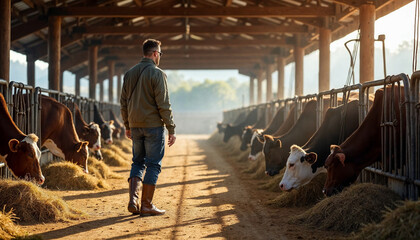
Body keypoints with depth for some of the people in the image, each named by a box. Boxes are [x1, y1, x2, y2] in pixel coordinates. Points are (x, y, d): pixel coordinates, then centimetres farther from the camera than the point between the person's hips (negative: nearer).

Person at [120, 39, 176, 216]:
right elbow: (164, 104, -14)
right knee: (153, 164, 2)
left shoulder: (129, 73, 9)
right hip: (154, 125, -6)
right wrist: (171, 129, -10)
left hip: (135, 126, 6)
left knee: (138, 162, 15)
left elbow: (124, 103, 13)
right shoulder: (157, 74, -10)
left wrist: (127, 125, 21)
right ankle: (146, 205, 4)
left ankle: (133, 200, 1)